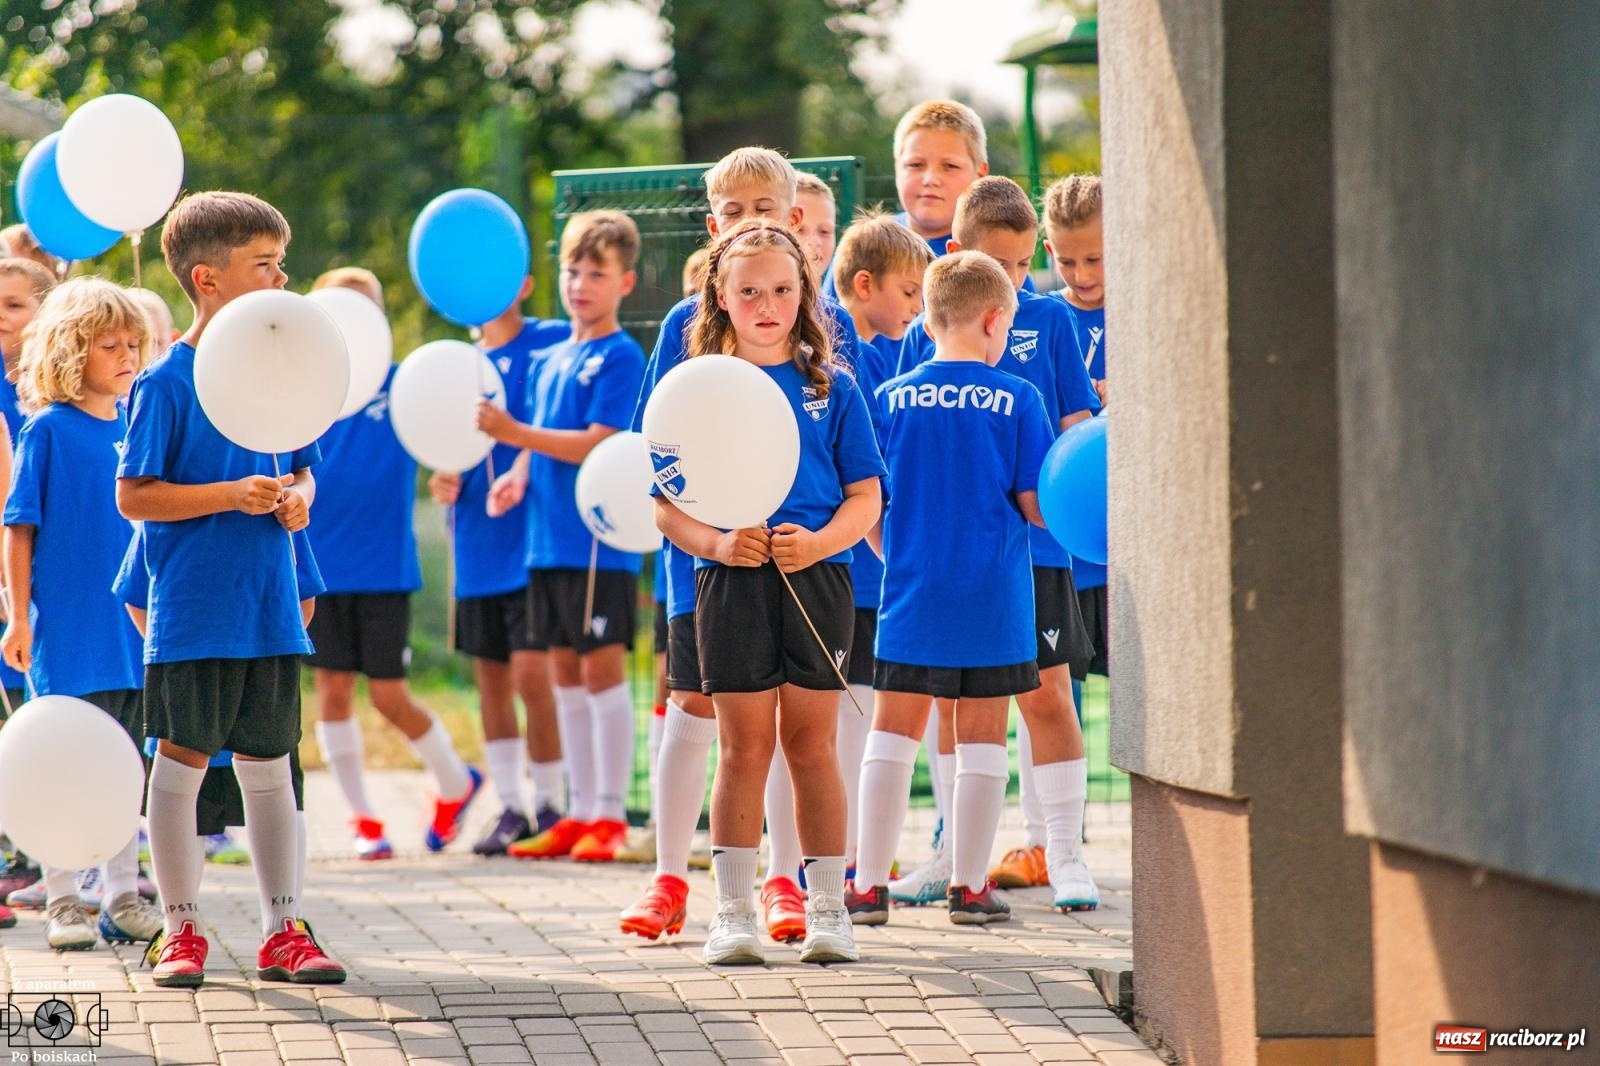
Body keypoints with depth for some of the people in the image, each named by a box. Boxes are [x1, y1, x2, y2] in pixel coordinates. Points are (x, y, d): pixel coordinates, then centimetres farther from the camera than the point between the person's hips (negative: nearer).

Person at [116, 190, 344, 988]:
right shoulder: (166, 382, -10)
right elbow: (134, 496, -12)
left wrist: (298, 499, -4)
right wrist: (231, 496, -20)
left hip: (270, 610, 5)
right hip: (193, 614, -5)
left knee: (268, 763, 10)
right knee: (182, 759, 3)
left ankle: (283, 930, 15)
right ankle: (181, 930, 13)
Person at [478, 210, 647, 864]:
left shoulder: (621, 357, -7)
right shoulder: (551, 360, 16)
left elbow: (597, 444, -17)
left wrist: (513, 431, -22)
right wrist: (518, 477, 1)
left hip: (599, 538, -8)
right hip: (548, 539, 8)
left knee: (602, 667, -5)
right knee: (565, 670, 10)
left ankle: (610, 815, -1)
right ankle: (579, 813, 16)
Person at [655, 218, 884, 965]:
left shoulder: (831, 388, 6)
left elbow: (865, 497, 4)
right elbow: (668, 507, 3)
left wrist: (819, 541, -14)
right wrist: (717, 543, -15)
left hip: (818, 579, 0)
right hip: (732, 584, 0)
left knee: (812, 744, 5)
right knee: (744, 748, 1)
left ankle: (826, 909, 11)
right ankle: (732, 914, 8)